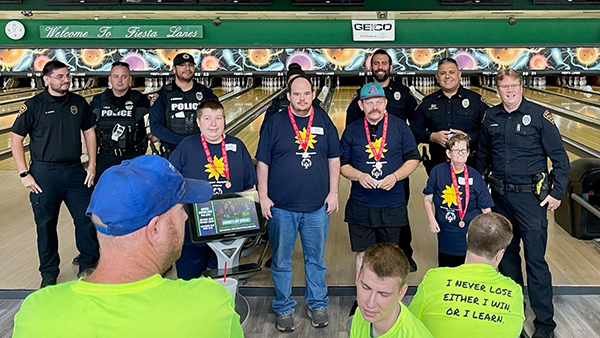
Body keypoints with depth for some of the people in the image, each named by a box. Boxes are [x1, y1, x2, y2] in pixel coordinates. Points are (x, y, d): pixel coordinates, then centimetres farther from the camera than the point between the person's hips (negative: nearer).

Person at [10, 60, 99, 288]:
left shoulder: (79, 103, 5)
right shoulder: (33, 106, -5)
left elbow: (89, 132, 12)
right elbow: (16, 140, -3)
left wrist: (92, 165, 5)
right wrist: (24, 174, -8)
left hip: (75, 171, 3)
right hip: (45, 173, -2)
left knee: (86, 219, 6)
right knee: (46, 225, 7)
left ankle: (89, 266, 24)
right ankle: (49, 273, 23)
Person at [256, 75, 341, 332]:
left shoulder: (324, 121, 3)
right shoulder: (275, 123, -2)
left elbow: (334, 159, 8)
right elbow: (263, 163, 0)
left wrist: (333, 192, 2)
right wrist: (263, 197, -4)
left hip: (317, 206, 1)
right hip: (281, 207, -1)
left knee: (316, 259, 14)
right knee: (281, 261, 10)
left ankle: (317, 304, 31)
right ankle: (284, 308, 26)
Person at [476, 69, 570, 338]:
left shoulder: (539, 115, -8)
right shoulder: (491, 117, 4)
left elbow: (560, 158, -5)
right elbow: (483, 155, 16)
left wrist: (557, 193, -9)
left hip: (530, 196, -4)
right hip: (500, 195, 5)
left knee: (535, 259, -3)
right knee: (506, 252, 15)